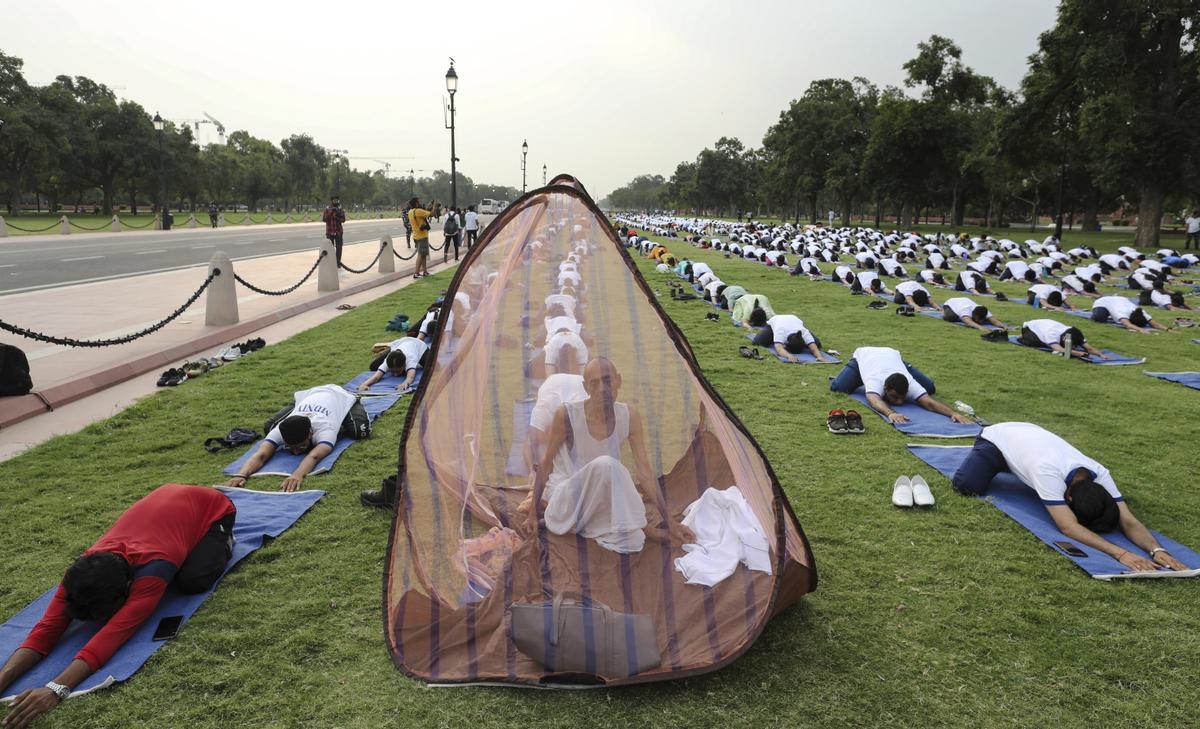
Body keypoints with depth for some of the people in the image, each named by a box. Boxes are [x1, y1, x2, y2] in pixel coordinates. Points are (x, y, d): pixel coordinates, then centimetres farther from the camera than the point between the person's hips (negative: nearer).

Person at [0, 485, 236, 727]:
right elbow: (47, 629, -29)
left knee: (191, 582, -23)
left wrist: (56, 689, -62)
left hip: (212, 508, -6)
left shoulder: (152, 569, -45)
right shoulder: (85, 571, -25)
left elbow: (114, 633, -52)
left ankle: (222, 541, 8)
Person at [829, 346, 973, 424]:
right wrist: (890, 413, -90)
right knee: (838, 386, -23)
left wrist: (953, 413, -70)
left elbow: (929, 402, -53)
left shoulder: (910, 384, -40)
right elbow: (875, 402, -69)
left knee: (929, 388, -4)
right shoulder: (875, 383, -47)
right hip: (864, 355, -2)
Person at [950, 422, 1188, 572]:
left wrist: (1157, 549, -48)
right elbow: (1068, 527, -51)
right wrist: (1120, 553, -60)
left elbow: (1128, 521, -30)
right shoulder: (1050, 472, -46)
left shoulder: (1100, 474, -29)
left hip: (1027, 434, 6)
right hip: (999, 437, -6)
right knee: (967, 486, -23)